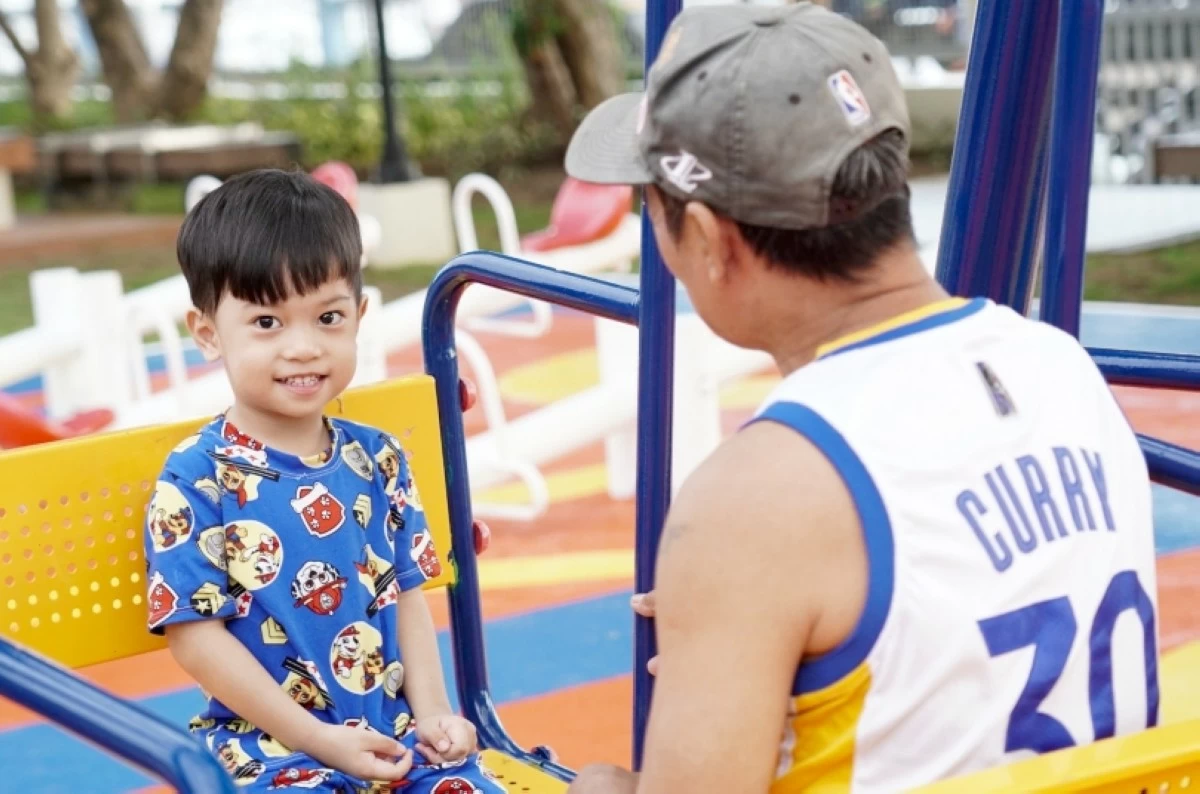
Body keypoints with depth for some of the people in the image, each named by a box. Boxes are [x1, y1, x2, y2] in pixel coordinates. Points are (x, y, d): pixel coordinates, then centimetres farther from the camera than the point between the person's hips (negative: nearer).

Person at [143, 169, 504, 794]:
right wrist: (318, 738, -13)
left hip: (394, 733, 5)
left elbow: (405, 595, 10)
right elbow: (195, 636, -11)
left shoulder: (377, 459, 5)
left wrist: (431, 711, -2)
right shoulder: (196, 480, -10)